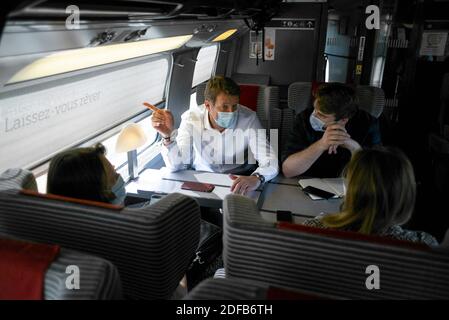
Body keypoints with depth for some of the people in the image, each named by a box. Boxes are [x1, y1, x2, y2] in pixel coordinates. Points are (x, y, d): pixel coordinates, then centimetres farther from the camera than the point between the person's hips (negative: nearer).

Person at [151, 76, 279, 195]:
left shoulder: (248, 119, -17)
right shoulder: (191, 118, -14)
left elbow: (271, 162, -24)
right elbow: (176, 166, -16)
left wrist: (257, 178, -47)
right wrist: (168, 136, -34)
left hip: (237, 183, 0)